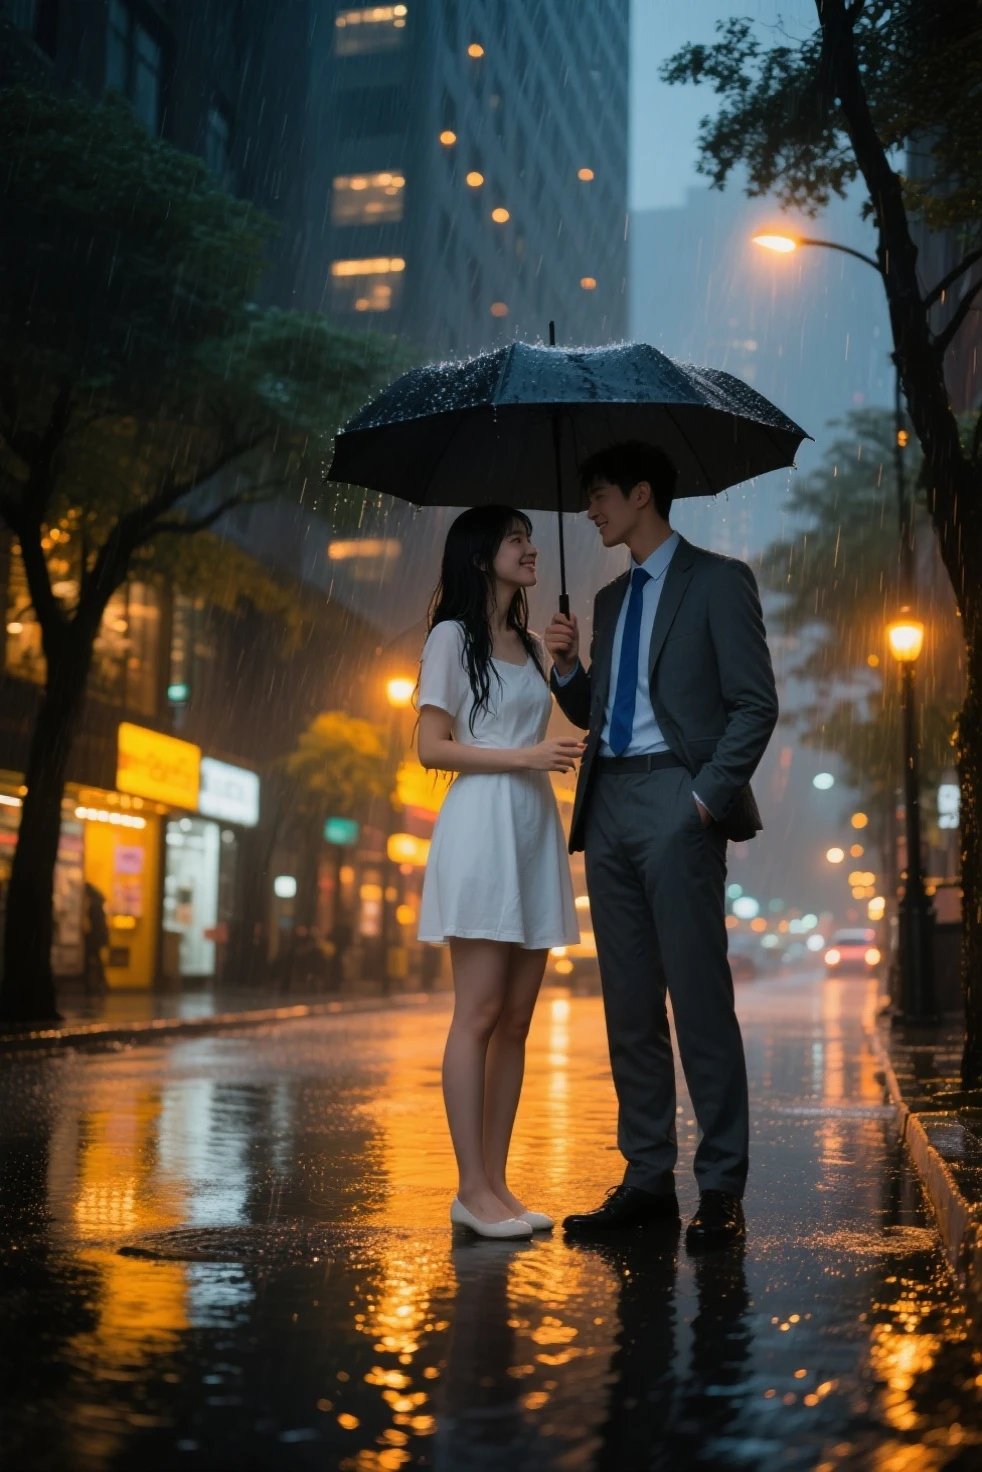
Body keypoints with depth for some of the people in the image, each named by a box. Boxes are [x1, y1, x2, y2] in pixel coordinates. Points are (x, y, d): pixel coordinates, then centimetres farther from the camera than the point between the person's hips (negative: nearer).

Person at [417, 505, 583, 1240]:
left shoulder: (532, 646, 21)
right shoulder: (453, 637, 1)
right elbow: (432, 747, -7)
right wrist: (524, 756, -14)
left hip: (535, 828, 7)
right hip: (480, 827, -7)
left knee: (517, 1019, 4)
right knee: (480, 1014, -7)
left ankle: (496, 1183, 9)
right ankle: (473, 1189, -3)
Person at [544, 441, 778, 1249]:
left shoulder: (717, 580, 1)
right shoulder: (611, 599, 22)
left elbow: (756, 703, -5)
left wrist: (709, 794, -14)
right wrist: (568, 666, 4)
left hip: (677, 805, -7)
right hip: (609, 804, 7)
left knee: (699, 996, -7)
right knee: (629, 1002, 7)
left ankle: (722, 1190, 0)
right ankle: (648, 1180, 14)